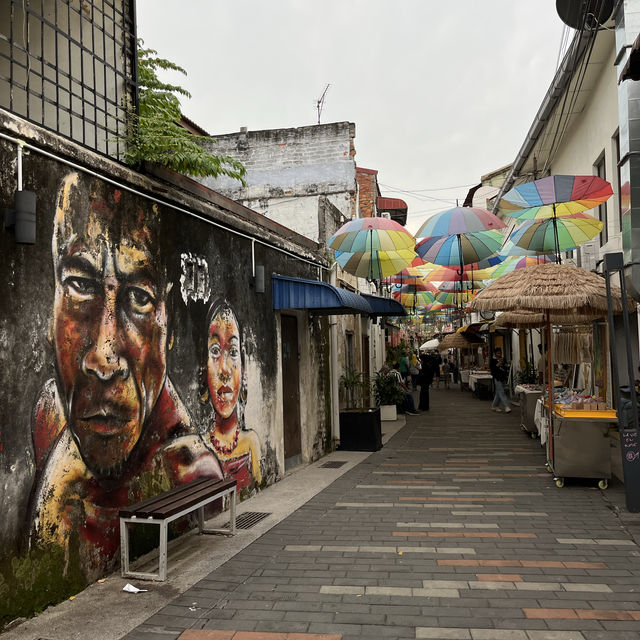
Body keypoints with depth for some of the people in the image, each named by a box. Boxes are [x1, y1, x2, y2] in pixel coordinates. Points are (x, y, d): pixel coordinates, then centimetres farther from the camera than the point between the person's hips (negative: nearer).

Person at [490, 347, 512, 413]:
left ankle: (494, 406, 20)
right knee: (501, 392, -13)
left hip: (503, 378, 7)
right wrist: (498, 364, -19)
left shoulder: (502, 360, 18)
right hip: (497, 378, -7)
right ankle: (507, 406, -20)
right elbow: (491, 369, -12)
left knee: (498, 393, 10)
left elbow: (506, 368, 25)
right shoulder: (492, 360, -2)